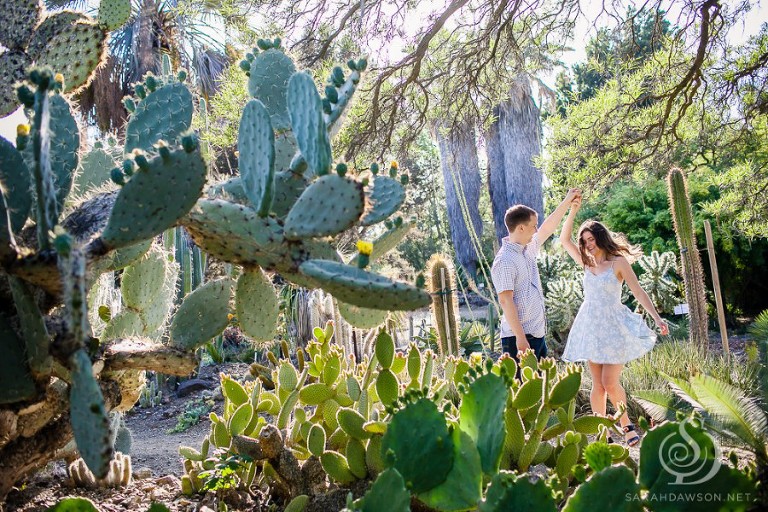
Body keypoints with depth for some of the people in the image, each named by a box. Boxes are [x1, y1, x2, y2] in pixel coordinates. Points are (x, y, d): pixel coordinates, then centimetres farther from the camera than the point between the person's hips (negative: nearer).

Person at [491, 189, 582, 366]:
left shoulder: (528, 249, 10)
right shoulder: (504, 261, -17)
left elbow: (548, 228, 25)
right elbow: (505, 301, -21)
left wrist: (567, 201, 27)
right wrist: (520, 337, -24)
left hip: (537, 334, 9)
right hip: (519, 338, -9)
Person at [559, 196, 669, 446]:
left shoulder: (618, 261, -3)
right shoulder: (587, 263, 10)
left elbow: (638, 292, -6)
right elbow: (564, 240, 6)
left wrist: (657, 318, -13)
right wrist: (572, 210, 0)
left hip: (613, 327, -4)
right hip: (591, 327, 4)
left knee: (610, 382, -8)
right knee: (597, 384, 4)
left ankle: (626, 424, 15)